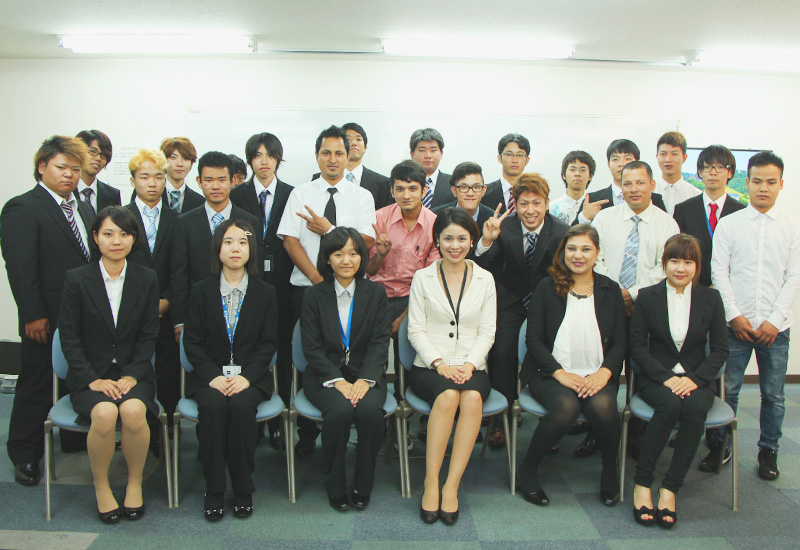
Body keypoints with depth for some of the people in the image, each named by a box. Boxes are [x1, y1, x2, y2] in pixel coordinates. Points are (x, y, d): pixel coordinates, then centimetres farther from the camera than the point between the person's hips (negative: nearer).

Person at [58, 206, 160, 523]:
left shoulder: (146, 279, 5)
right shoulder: (77, 279, 1)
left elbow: (149, 336, 3)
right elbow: (69, 336, -2)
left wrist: (131, 376, -10)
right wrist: (93, 379, -13)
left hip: (134, 373, 1)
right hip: (90, 374, -1)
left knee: (133, 411, -30)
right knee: (104, 414, -31)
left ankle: (135, 482, -5)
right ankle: (101, 487, -5)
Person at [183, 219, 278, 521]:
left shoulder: (265, 293, 6)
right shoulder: (201, 291, 7)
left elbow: (268, 343, 2)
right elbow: (192, 342, 3)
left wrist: (246, 376, -14)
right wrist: (212, 376, -14)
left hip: (250, 375, 0)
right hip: (210, 374, 0)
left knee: (242, 404, -31)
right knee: (213, 405, -31)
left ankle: (243, 488, -13)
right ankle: (213, 489, -15)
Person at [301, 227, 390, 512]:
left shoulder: (375, 292, 7)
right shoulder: (313, 296, 5)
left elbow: (380, 342, 0)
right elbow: (312, 348, -2)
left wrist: (365, 380, -16)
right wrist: (338, 381, -17)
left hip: (366, 374, 1)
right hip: (324, 376, -1)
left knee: (371, 410, -30)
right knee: (339, 410, -31)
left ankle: (363, 488, -8)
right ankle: (335, 488, -9)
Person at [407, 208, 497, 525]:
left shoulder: (485, 279, 11)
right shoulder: (423, 278, 7)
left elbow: (487, 332, 6)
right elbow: (416, 330, 2)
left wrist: (468, 365, -10)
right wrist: (440, 363, -12)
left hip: (471, 367, 1)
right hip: (429, 368, -1)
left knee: (472, 397, -33)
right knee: (448, 395, -34)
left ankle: (452, 485, -27)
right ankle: (430, 483, -24)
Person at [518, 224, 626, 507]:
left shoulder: (610, 290, 10)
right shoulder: (547, 288, 3)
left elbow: (620, 340, 7)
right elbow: (533, 338, -1)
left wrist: (605, 372, -11)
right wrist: (560, 373, -13)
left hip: (597, 375, 2)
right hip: (552, 373, -2)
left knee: (603, 405, -30)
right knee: (566, 406, -32)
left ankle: (610, 470, 0)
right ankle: (528, 470, -10)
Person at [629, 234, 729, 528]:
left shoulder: (710, 298, 7)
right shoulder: (647, 296, 4)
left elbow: (720, 348, 5)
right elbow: (637, 346, -1)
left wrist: (695, 379, -12)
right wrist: (666, 378, -14)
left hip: (697, 379, 1)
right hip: (656, 378, -1)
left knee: (696, 409, -32)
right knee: (669, 404, -34)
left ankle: (670, 489, -23)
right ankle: (641, 482, -23)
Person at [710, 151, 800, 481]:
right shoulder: (728, 224, 4)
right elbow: (719, 273, 0)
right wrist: (735, 315, -7)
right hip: (736, 324, -1)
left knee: (773, 395, 8)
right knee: (726, 390, 3)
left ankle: (768, 451, 24)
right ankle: (719, 446, 17)